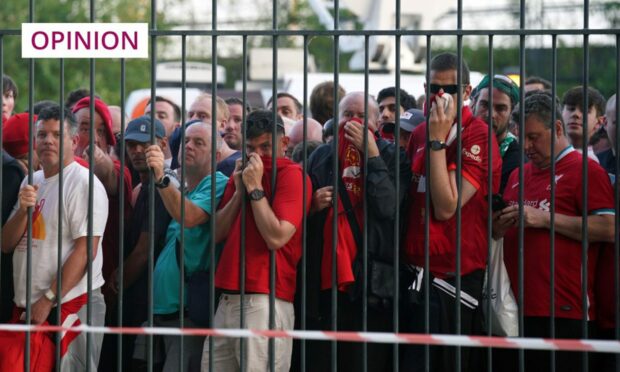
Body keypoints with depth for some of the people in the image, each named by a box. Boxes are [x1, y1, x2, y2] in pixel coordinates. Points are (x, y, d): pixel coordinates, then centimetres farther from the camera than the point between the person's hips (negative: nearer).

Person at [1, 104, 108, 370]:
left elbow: (85, 250, -15)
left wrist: (48, 299, -16)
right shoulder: (31, 182, 15)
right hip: (27, 307, 7)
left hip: (72, 305, -7)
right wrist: (23, 210, -8)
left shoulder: (84, 184, -8)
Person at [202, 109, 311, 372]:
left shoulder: (292, 175, -4)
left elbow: (276, 238, -16)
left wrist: (255, 188, -10)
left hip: (264, 302, -7)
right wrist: (239, 190, 2)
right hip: (228, 299, 7)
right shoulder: (242, 174, 19)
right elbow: (217, 234, 12)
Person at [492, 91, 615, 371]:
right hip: (517, 309, 7)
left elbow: (608, 229, -13)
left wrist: (544, 218, -15)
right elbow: (499, 231, 31)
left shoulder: (586, 170, -2)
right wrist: (498, 227, 6)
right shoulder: (519, 175, 20)